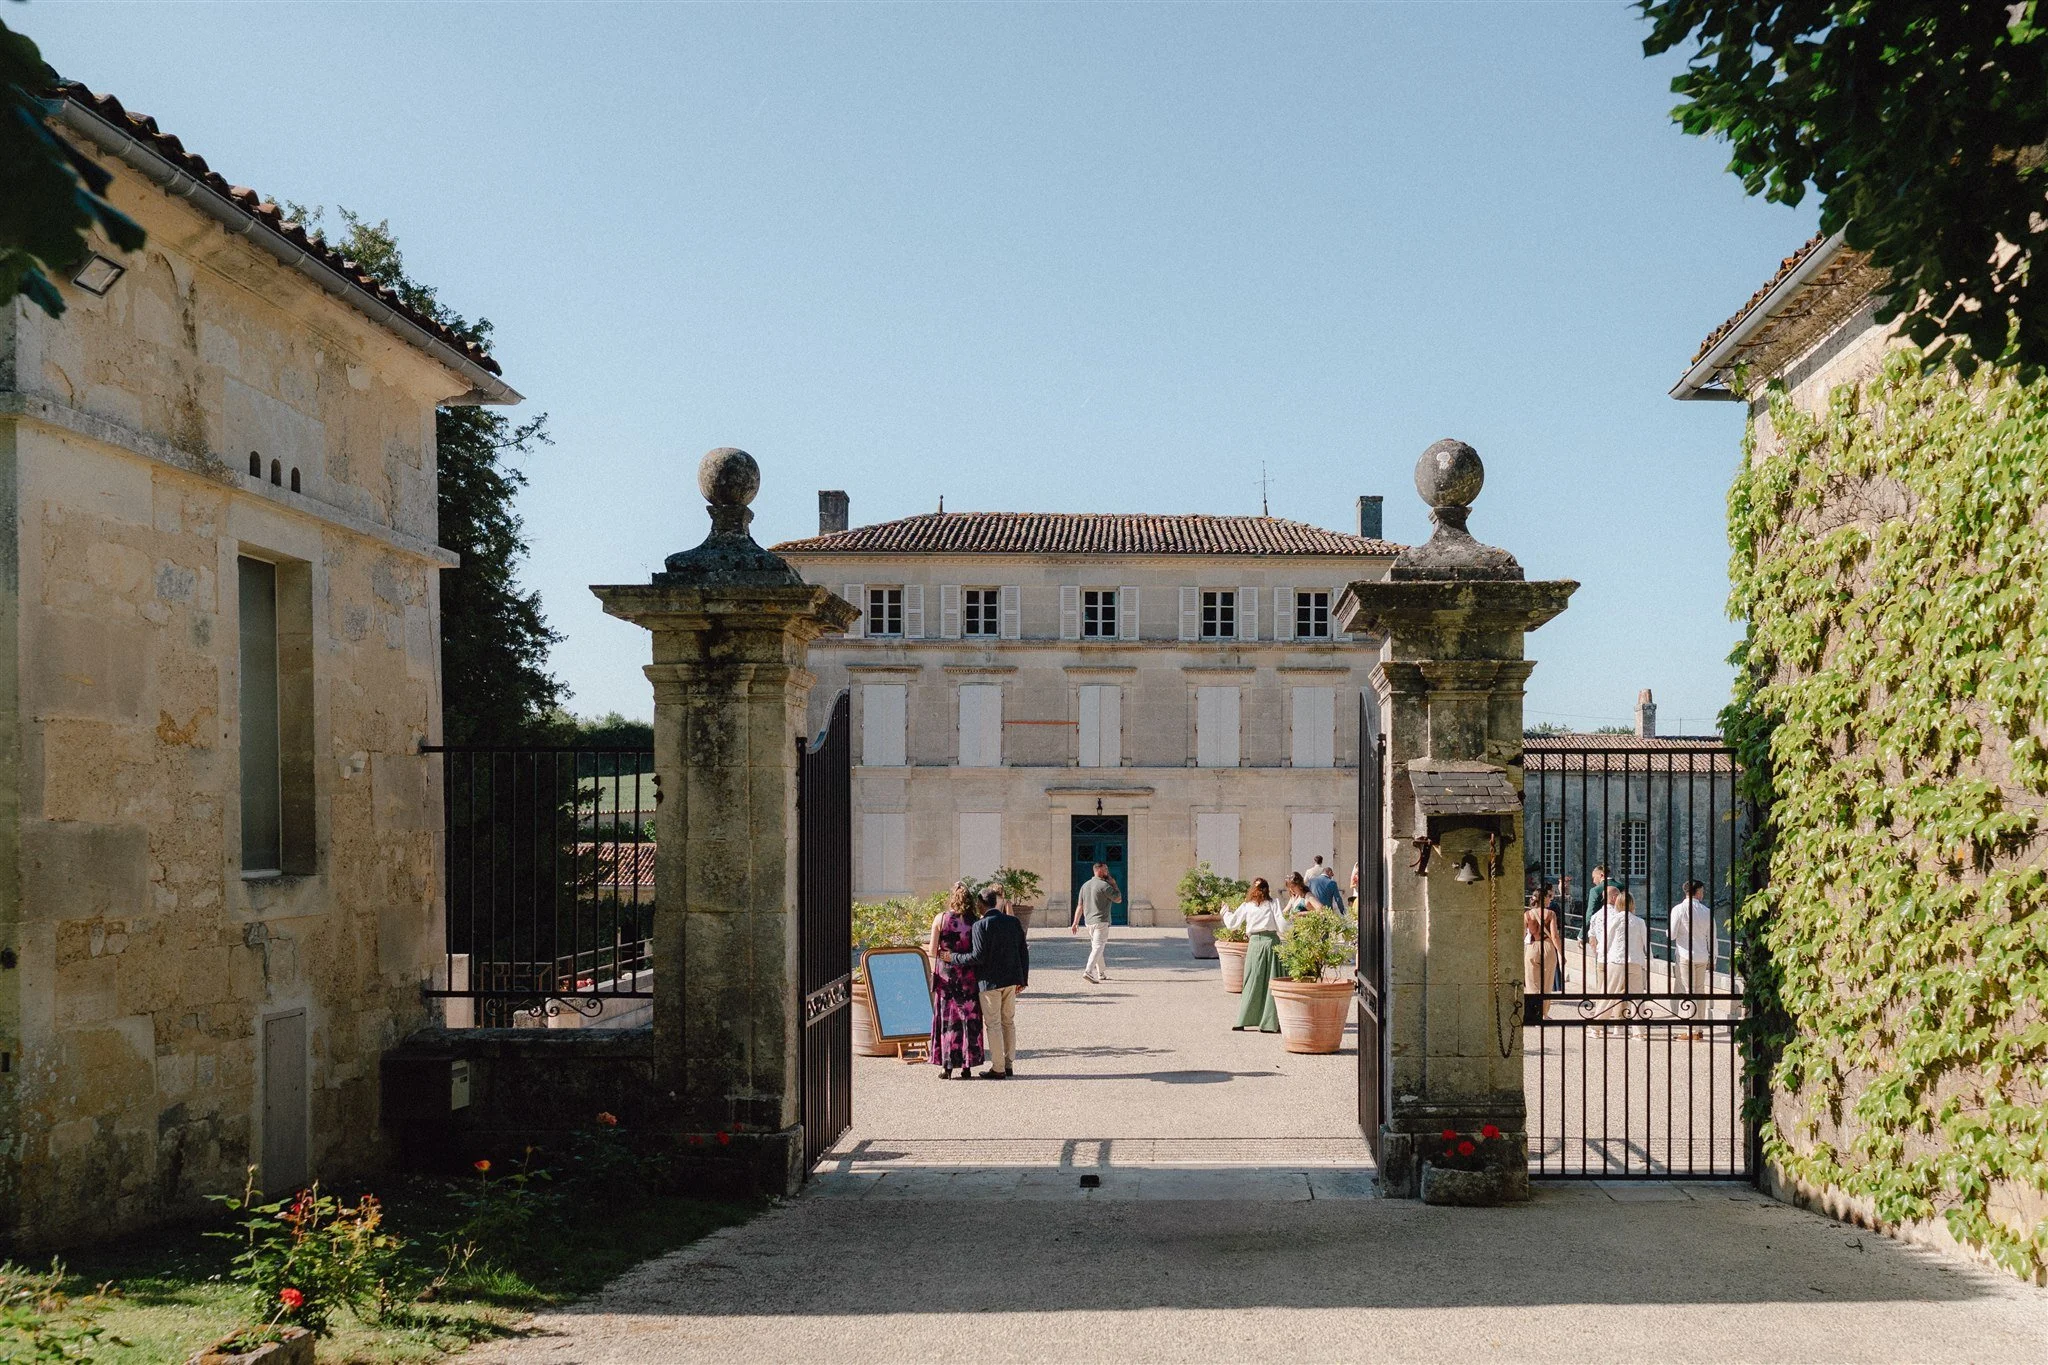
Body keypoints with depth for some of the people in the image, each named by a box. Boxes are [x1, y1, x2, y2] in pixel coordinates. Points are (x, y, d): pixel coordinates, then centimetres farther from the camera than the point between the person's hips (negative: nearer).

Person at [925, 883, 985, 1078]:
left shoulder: (940, 918, -5)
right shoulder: (976, 921, -3)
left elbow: (933, 951, -5)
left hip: (945, 974, 0)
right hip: (969, 976, 0)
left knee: (947, 1019, 7)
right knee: (969, 1019, 7)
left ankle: (947, 1066, 7)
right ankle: (967, 1066, 8)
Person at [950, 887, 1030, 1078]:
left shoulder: (981, 925, -14)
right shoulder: (1013, 922, 4)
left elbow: (978, 956, -19)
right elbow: (1024, 952, 7)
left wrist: (953, 958, -6)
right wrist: (1023, 979, 15)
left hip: (990, 981, -6)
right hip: (1011, 979, 6)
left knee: (993, 1024, 2)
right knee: (1009, 1022, 16)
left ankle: (998, 1068, 4)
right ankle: (1009, 1065, 21)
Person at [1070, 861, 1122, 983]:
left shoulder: (1085, 885, 10)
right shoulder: (1104, 886, -12)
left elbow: (1080, 906, 9)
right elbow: (1118, 900, -6)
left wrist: (1075, 923, 9)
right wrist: (1114, 885, 4)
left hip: (1089, 921, 8)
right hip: (1101, 921, -8)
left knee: (1096, 947, 18)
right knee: (1098, 947, -10)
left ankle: (1101, 974, 25)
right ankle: (1088, 971, -24)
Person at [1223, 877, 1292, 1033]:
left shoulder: (1246, 906, 7)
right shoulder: (1273, 903, 3)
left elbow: (1231, 923, 13)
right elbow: (1282, 924, -7)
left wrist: (1225, 912, 32)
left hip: (1255, 943, 1)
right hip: (1272, 941, -1)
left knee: (1252, 983, 8)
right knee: (1271, 982, 3)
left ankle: (1242, 1021, 9)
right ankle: (1269, 1022, 2)